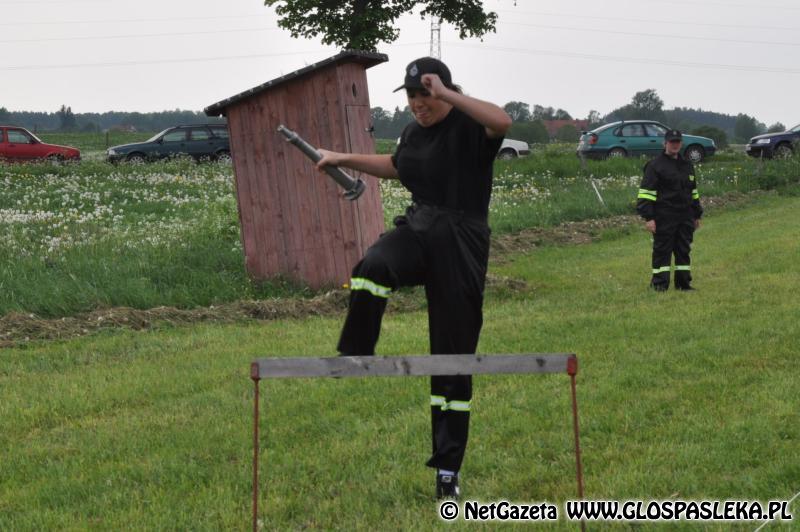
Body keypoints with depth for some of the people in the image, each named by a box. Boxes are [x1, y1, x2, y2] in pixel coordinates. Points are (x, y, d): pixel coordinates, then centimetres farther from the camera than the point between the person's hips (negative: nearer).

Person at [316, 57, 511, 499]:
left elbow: (502, 121, -35)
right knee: (371, 267, -33)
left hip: (459, 244, -5)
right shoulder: (414, 131, 11)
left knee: (454, 355, -1)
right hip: (417, 230, 5)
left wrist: (447, 95, -32)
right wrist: (346, 159, 32)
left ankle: (447, 469, 6)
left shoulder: (468, 126, -10)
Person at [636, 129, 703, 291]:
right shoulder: (655, 166, -5)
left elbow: (693, 192, 26)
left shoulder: (687, 166, 17)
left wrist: (697, 214, 24)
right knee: (662, 251, -4)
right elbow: (646, 192, -10)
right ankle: (659, 283, 1)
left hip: (685, 217, 6)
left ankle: (684, 282, 16)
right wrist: (648, 217, -17)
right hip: (664, 218, -6)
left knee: (684, 250, 9)